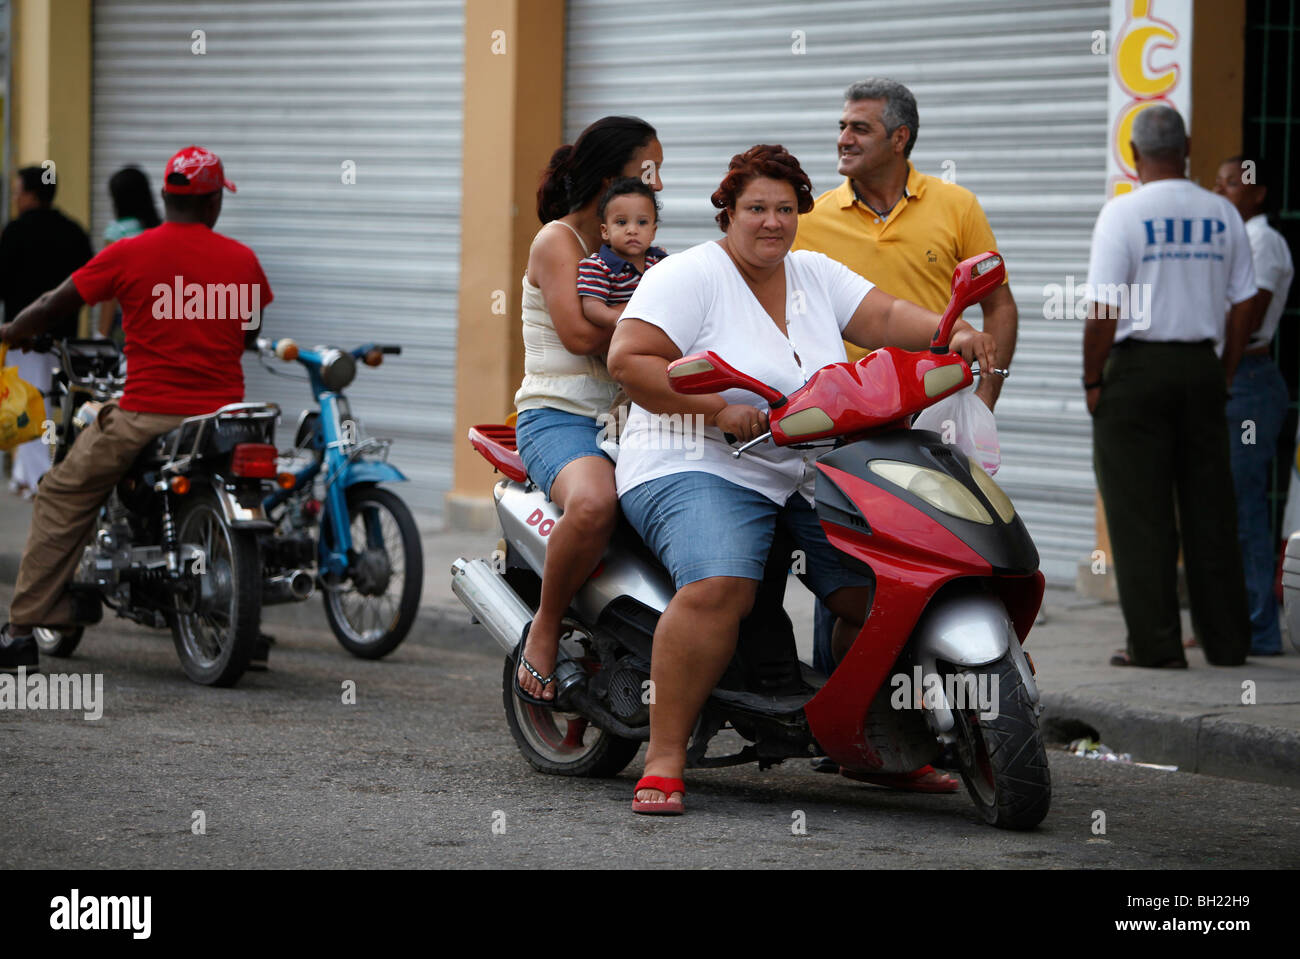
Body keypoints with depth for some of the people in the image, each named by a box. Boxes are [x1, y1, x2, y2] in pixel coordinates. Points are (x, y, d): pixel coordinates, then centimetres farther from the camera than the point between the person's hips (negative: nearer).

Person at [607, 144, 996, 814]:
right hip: (697, 467, -7)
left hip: (802, 477, 7)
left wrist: (951, 334, -14)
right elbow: (628, 360, -14)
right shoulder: (691, 276, -6)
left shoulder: (816, 275, 15)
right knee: (720, 587, -33)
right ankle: (664, 759, -29)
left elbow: (882, 316, 6)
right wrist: (719, 409, -22)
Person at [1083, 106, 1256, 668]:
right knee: (1210, 508, 10)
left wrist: (1092, 380, -4)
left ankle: (1155, 644, -2)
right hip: (1201, 366, 5)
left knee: (1140, 513, -1)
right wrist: (1225, 373, 16)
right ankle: (1225, 639, 12)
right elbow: (1243, 303, 8)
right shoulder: (1223, 215, 6)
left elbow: (1104, 310, -13)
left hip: (1136, 368, -5)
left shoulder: (1122, 214, -10)